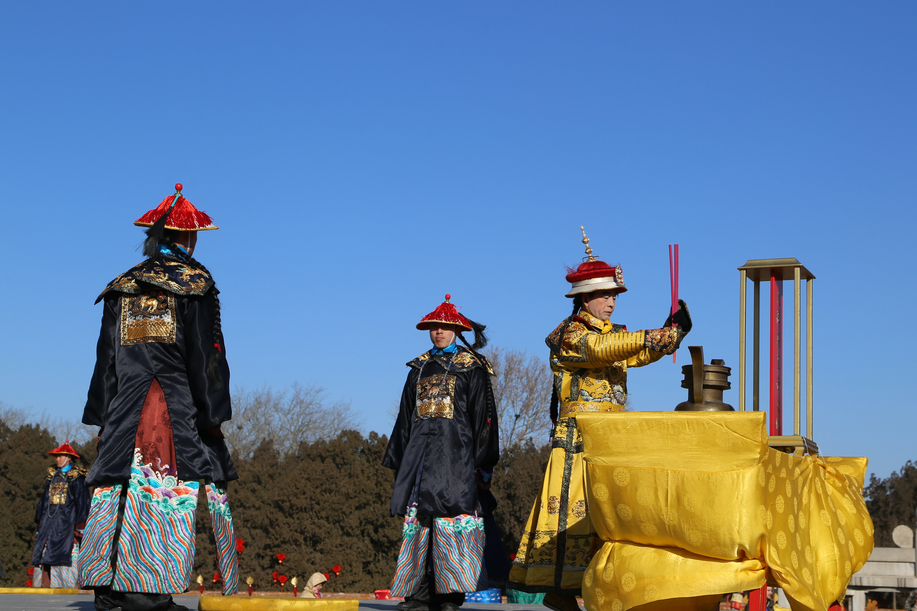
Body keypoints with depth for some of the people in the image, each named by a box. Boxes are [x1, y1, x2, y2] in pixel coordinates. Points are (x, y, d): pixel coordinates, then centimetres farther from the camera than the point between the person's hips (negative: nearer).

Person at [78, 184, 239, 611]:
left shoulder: (123, 286, 14)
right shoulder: (196, 283, 1)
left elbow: (107, 355, 13)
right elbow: (205, 352, -5)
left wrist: (103, 416, 14)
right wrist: (212, 412, -5)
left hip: (128, 405, 5)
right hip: (179, 408, -5)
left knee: (119, 484, 4)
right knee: (169, 489, -6)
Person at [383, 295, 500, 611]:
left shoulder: (471, 367, 5)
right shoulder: (419, 368, 20)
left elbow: (482, 415, 0)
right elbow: (405, 417, 22)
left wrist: (481, 461, -7)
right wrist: (399, 459, 16)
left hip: (455, 450, -5)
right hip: (420, 449, 5)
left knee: (451, 514, -12)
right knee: (417, 515, -2)